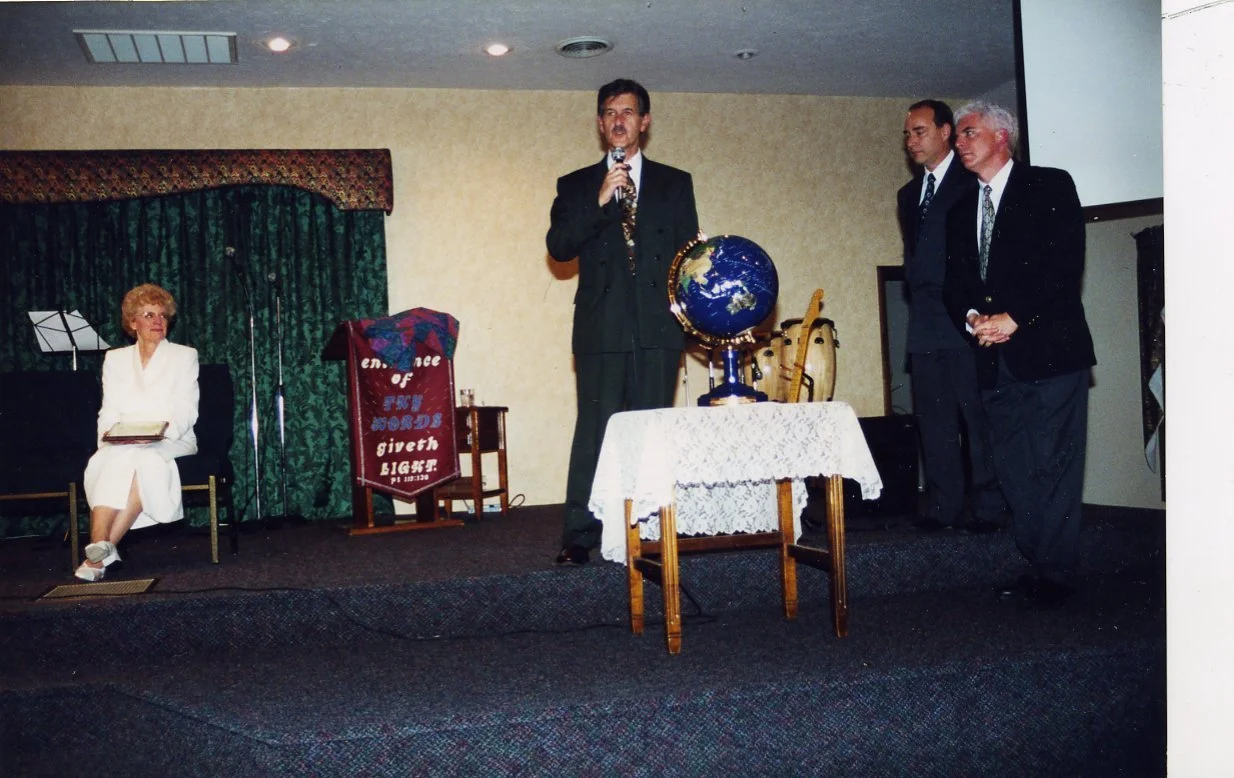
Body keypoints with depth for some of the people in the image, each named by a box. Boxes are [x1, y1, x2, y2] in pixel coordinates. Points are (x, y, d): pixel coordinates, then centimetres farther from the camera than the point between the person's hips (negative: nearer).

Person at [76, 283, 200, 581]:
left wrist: (164, 430, -19)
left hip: (172, 443, -2)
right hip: (122, 444, 2)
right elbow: (109, 411, 10)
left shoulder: (185, 356, 12)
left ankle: (102, 550, -36)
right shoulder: (115, 359, 19)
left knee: (146, 460, -36)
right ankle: (100, 548, -43)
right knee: (107, 461, -34)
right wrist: (108, 434, -12)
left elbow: (186, 411, 1)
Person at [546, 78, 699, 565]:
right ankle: (579, 536, -4)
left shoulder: (675, 184, 16)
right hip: (601, 328, -1)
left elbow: (690, 250, 13)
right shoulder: (576, 186, 13)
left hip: (659, 327, 1)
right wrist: (598, 202, -13)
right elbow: (558, 247, -1)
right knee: (594, 431, -6)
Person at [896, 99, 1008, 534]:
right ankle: (942, 507, 11)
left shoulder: (972, 183, -2)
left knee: (977, 416, -5)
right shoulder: (909, 194, 20)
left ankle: (989, 508, 0)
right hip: (926, 326, 7)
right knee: (934, 420, 7)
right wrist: (918, 295, 11)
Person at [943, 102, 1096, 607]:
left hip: (1049, 350, -6)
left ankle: (1055, 575, 0)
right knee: (1014, 470, 7)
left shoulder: (1050, 187, 2)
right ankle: (1036, 566, 14)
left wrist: (1014, 318, -15)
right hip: (994, 358, 6)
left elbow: (1065, 264, -9)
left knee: (1053, 465, -6)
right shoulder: (961, 210, 20)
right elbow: (954, 283, 15)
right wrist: (973, 318, -6)